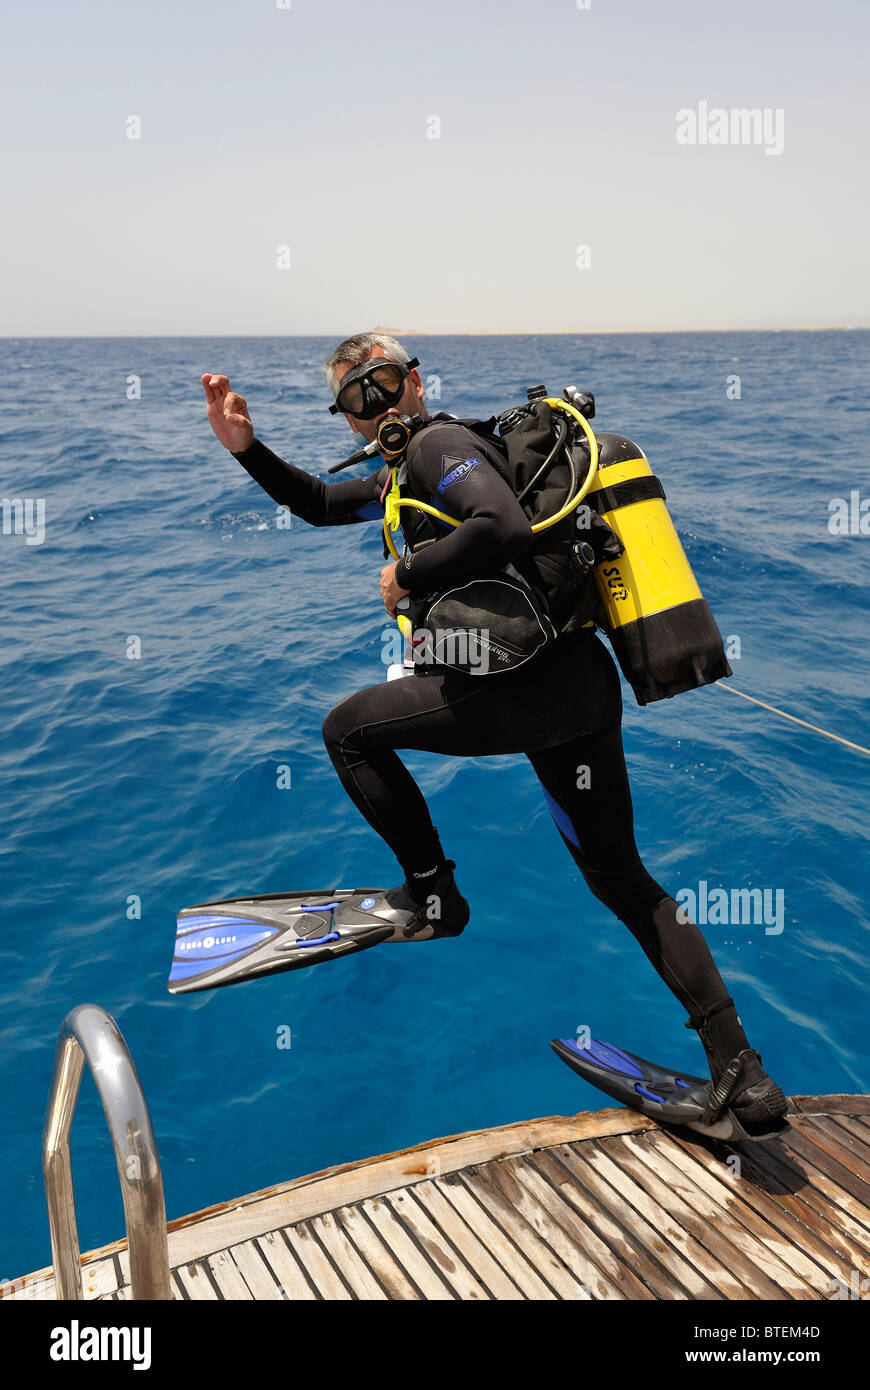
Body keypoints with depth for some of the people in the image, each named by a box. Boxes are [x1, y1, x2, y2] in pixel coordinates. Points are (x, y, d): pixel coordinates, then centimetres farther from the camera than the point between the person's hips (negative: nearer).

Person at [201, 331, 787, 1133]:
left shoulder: (439, 442, -5)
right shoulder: (412, 466, 26)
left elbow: (505, 529, -26)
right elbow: (320, 505, 35)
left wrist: (408, 574, -13)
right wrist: (246, 447, 24)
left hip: (531, 687, -10)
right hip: (583, 682, 10)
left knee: (349, 729, 7)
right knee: (621, 877, 15)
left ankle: (434, 896, 15)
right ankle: (740, 1067, 18)